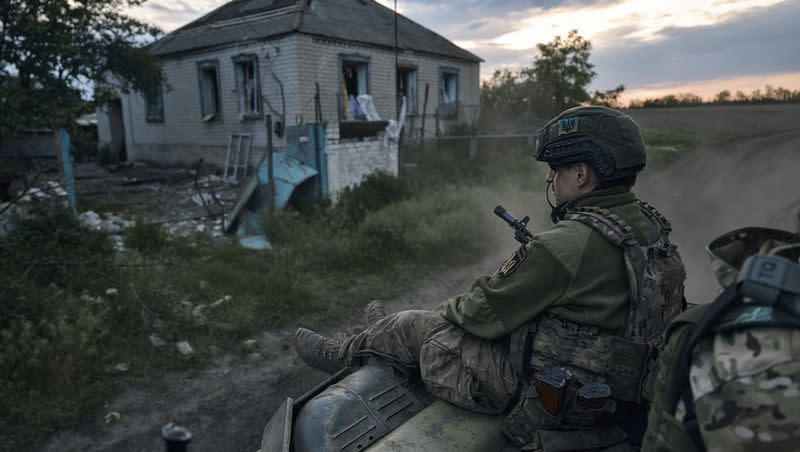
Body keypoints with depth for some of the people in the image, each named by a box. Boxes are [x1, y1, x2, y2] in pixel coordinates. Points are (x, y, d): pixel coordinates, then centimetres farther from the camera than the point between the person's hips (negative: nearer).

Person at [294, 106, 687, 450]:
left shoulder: (566, 244, -29)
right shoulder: (652, 227, 0)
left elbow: (483, 312, -19)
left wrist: (447, 309, 3)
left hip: (546, 400, -8)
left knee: (412, 328, 6)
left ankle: (341, 357, 33)